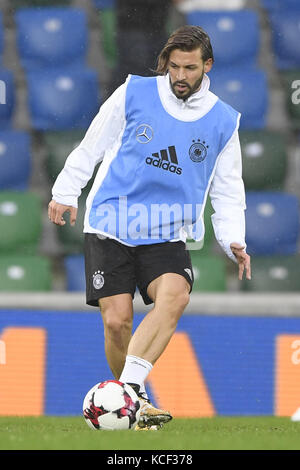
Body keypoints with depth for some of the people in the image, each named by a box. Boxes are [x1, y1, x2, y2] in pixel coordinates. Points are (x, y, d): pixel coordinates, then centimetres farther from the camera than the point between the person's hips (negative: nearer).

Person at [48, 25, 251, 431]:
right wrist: (66, 192, 9)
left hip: (167, 235, 1)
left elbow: (228, 189, 12)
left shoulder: (224, 121, 6)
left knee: (174, 297, -28)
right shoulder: (134, 94, 0)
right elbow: (91, 146, 10)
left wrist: (233, 241, 0)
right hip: (110, 227, -1)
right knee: (117, 320, -11)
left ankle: (128, 389, -34)